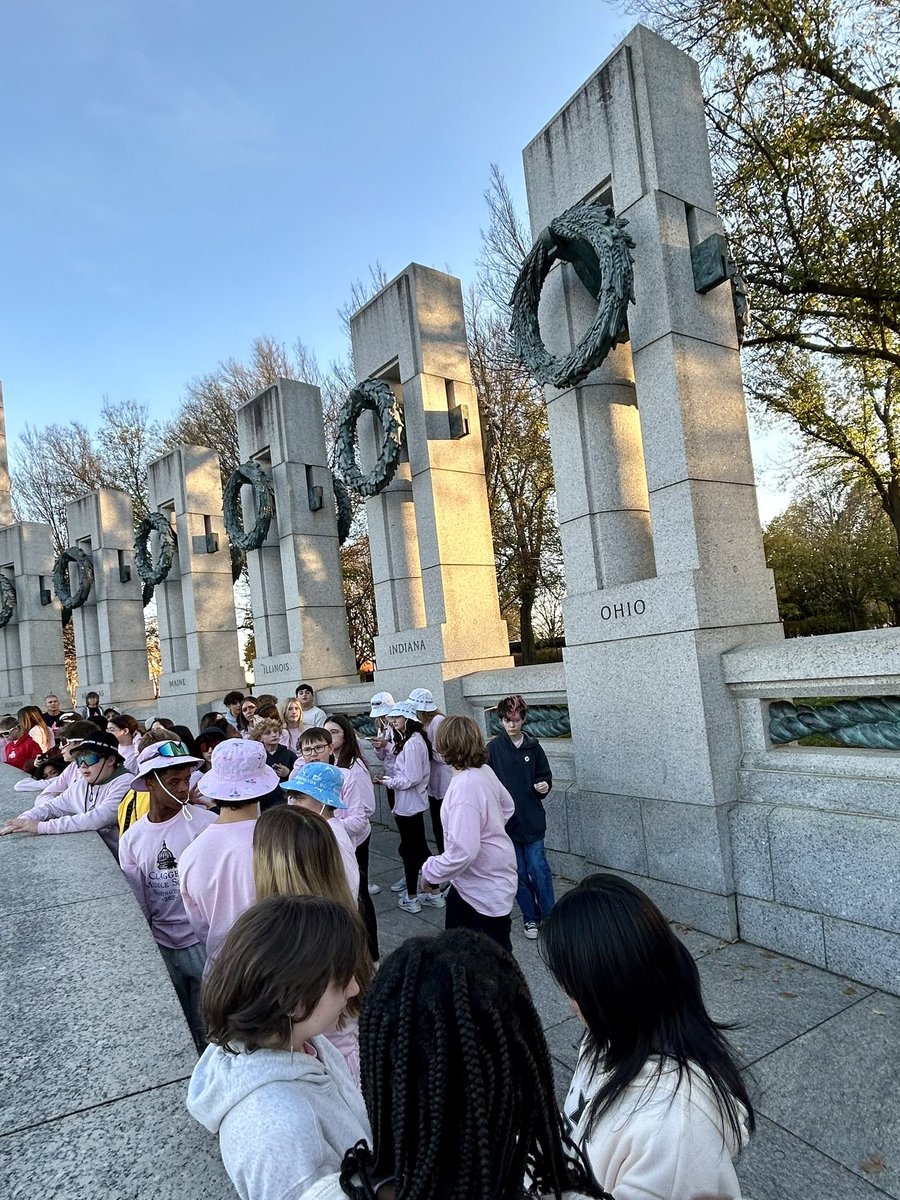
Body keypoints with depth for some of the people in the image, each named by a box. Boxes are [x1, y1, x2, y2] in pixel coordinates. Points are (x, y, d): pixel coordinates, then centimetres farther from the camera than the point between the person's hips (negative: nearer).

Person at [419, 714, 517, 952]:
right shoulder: (484, 771, -5)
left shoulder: (465, 786, -31)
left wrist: (431, 872, -19)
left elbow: (463, 851, -33)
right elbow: (507, 806, 13)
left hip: (485, 887, -9)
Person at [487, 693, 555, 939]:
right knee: (519, 871, 8)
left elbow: (545, 775, 10)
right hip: (505, 819, 0)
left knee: (538, 867, 0)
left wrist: (544, 785, -11)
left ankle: (549, 915, 18)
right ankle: (531, 917, 24)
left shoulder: (533, 746, 1)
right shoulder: (493, 748, -4)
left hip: (532, 818, 0)